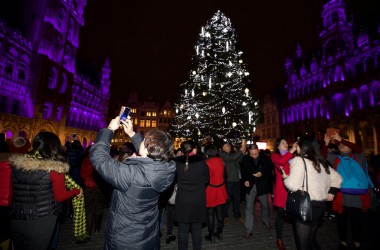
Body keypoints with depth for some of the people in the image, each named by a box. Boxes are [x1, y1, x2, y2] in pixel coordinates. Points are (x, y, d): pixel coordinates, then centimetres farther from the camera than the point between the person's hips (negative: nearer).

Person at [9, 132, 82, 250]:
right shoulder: (55, 169, -18)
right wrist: (77, 191, 6)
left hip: (16, 219, 5)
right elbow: (60, 197, -10)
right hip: (42, 221, -5)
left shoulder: (15, 163, -5)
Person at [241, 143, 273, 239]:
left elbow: (269, 172, -6)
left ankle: (266, 221, 50)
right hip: (250, 185, 0)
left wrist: (262, 174, -26)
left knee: (265, 206, 22)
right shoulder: (246, 159, -8)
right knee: (248, 208, 0)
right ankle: (248, 230, 12)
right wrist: (245, 180, -12)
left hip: (262, 185, 1)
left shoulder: (265, 159, -11)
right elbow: (243, 171, 3)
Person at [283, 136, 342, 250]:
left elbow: (293, 185, -25)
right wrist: (331, 192, 23)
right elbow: (337, 178, 22)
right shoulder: (321, 162, 9)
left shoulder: (298, 160, -16)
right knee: (311, 240, 27)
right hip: (320, 206, 8)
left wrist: (285, 177, -6)